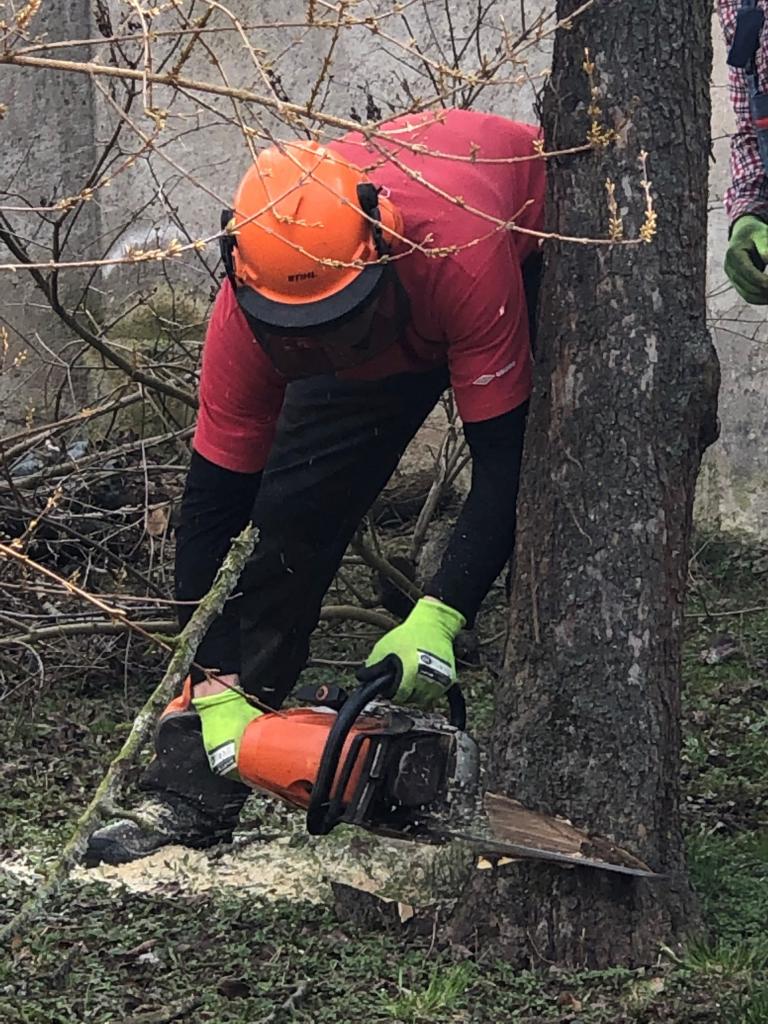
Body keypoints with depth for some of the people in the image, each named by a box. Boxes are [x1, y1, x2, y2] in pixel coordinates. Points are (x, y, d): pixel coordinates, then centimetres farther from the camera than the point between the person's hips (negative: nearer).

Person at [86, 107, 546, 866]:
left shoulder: (459, 252, -46)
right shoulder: (250, 307, -33)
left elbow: (505, 462, -40)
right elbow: (212, 505, -24)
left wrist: (437, 621, -49)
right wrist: (217, 689, -29)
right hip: (393, 321, 3)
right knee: (293, 506, -8)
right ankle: (195, 785, -4)